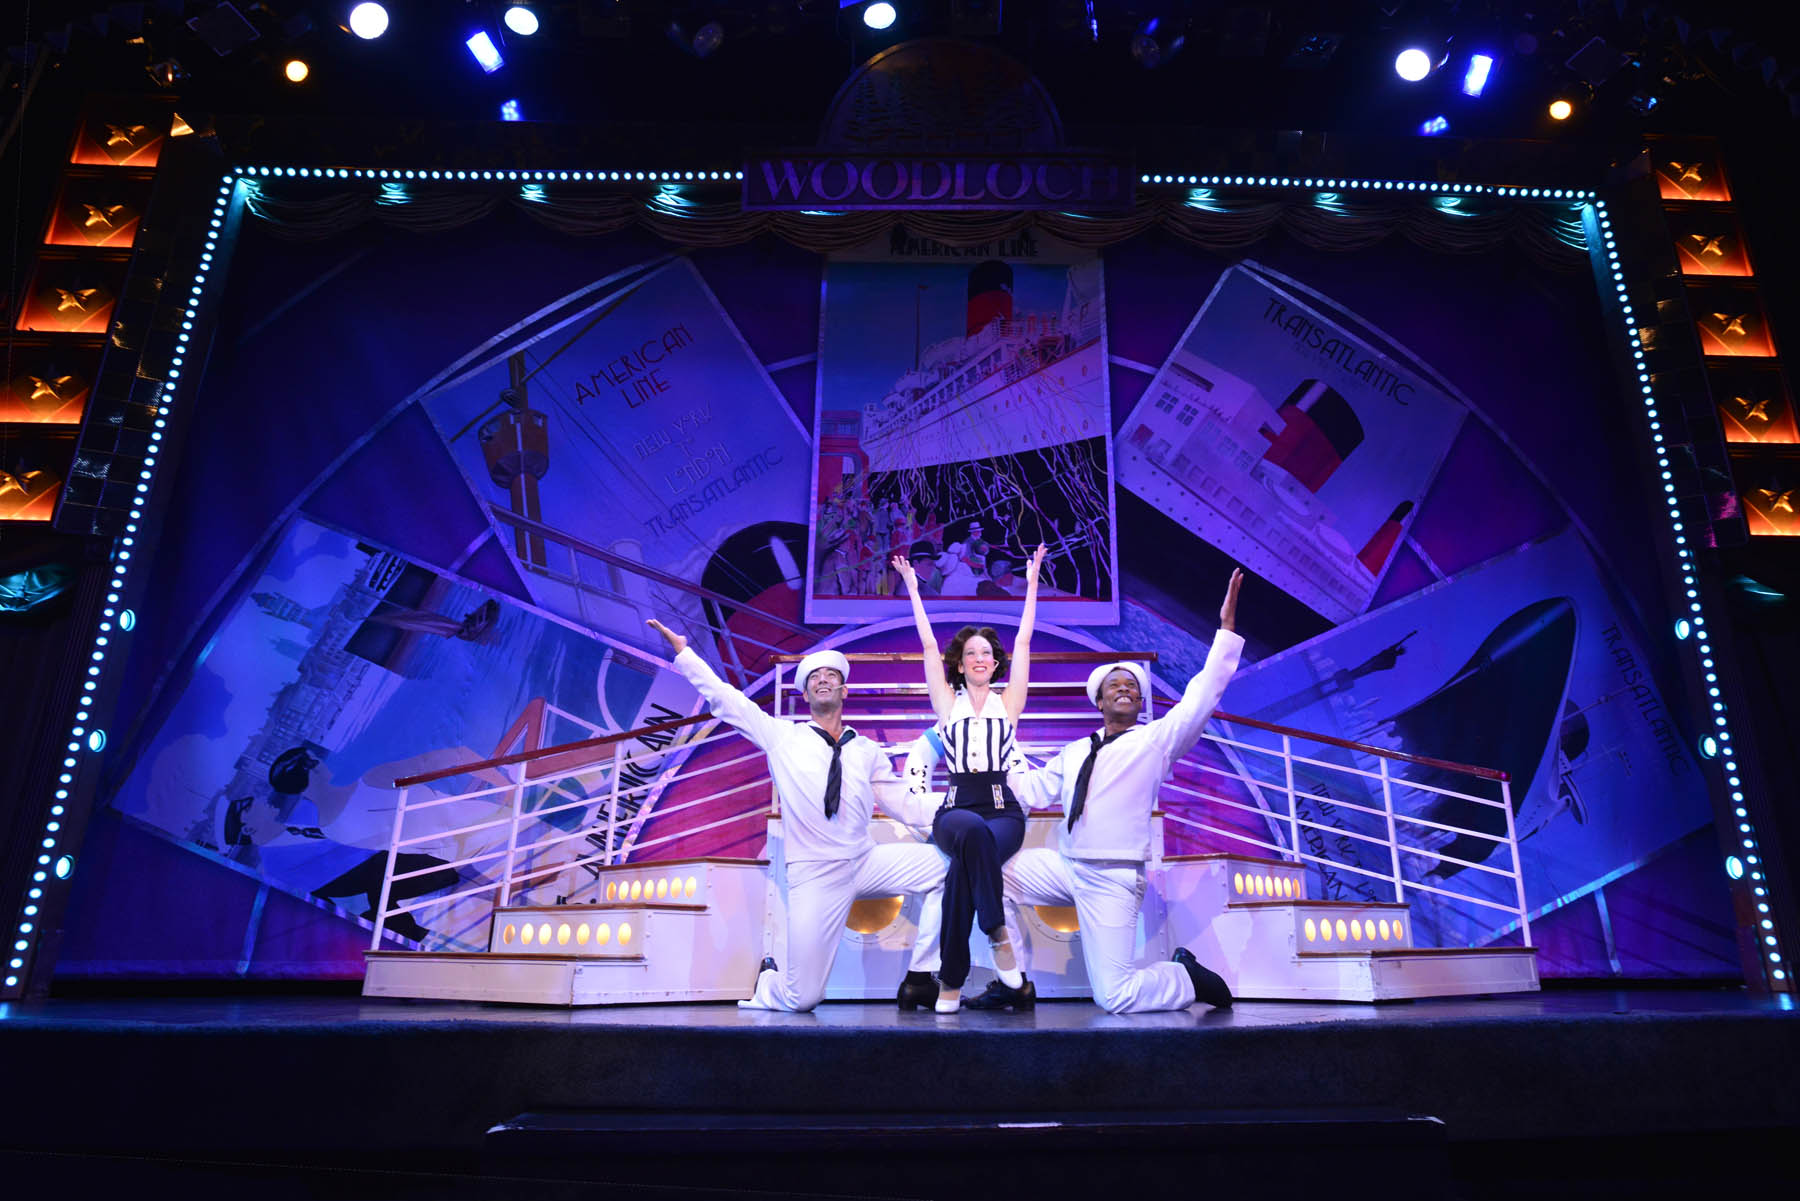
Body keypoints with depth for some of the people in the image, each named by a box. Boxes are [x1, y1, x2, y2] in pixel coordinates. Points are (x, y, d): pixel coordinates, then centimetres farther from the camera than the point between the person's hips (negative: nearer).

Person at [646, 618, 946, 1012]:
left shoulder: (867, 751, 10)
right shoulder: (783, 736, 5)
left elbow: (909, 807, 7)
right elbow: (724, 698, 4)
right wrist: (682, 650, 2)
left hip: (867, 862, 3)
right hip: (814, 876, -2)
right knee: (802, 1000, -6)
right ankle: (770, 981, 33)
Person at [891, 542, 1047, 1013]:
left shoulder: (1007, 703, 13)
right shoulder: (948, 703, 13)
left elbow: (1023, 643, 12)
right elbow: (929, 646, 12)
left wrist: (1032, 583, 14)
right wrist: (913, 588, 15)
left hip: (1003, 809, 0)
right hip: (955, 809, 0)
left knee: (964, 863, -33)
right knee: (972, 830, -39)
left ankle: (951, 980, -22)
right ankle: (997, 931, -27)